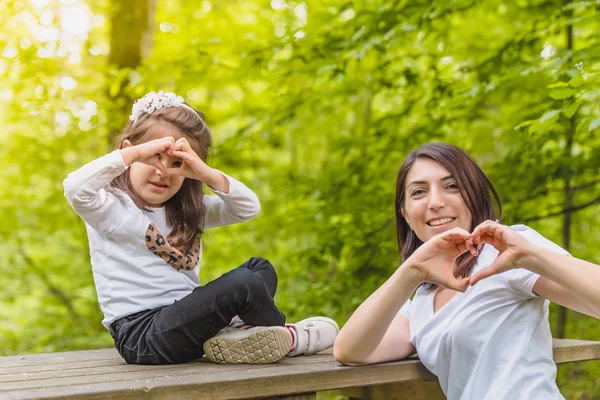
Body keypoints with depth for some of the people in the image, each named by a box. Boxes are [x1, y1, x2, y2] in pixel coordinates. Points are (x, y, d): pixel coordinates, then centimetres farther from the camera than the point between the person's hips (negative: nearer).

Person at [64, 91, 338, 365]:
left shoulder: (187, 212, 17)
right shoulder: (112, 207, -4)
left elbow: (249, 208, 10)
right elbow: (75, 188, -26)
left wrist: (207, 174, -5)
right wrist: (137, 152, -23)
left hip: (183, 320, 9)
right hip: (140, 334, -9)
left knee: (260, 268, 10)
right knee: (243, 283, -22)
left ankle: (232, 332, -18)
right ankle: (287, 338, 6)